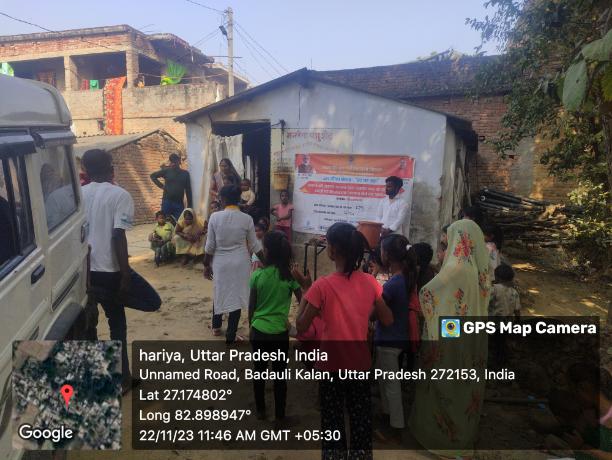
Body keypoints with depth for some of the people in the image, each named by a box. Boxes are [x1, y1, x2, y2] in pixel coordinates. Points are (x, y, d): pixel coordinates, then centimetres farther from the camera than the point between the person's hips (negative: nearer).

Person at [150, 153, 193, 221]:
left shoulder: (185, 173, 6)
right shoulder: (166, 171, 3)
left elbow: (188, 190, 6)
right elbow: (153, 176, 12)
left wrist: (189, 206, 2)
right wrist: (161, 185, 1)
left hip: (179, 203, 1)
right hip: (167, 202, -1)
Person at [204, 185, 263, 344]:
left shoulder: (215, 217, -9)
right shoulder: (247, 219, -8)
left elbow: (210, 245, -6)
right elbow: (254, 245, -2)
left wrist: (206, 265, 6)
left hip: (220, 263, 1)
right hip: (240, 263, -1)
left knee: (220, 293, 23)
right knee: (236, 296, 7)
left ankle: (216, 326, 41)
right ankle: (230, 336, 15)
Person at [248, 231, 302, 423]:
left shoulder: (258, 275, -11)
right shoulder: (291, 275, -10)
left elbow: (251, 306, -3)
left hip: (259, 330, 0)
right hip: (280, 332, 0)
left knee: (259, 372, 19)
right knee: (280, 375, 13)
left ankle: (260, 411, 33)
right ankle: (279, 415, 24)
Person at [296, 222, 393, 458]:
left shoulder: (322, 286, -20)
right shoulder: (370, 282, -9)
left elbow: (301, 327, -13)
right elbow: (387, 320, 1)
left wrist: (304, 298, 0)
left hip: (332, 365, -3)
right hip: (360, 364, 4)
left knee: (333, 419, 15)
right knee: (361, 418, 20)